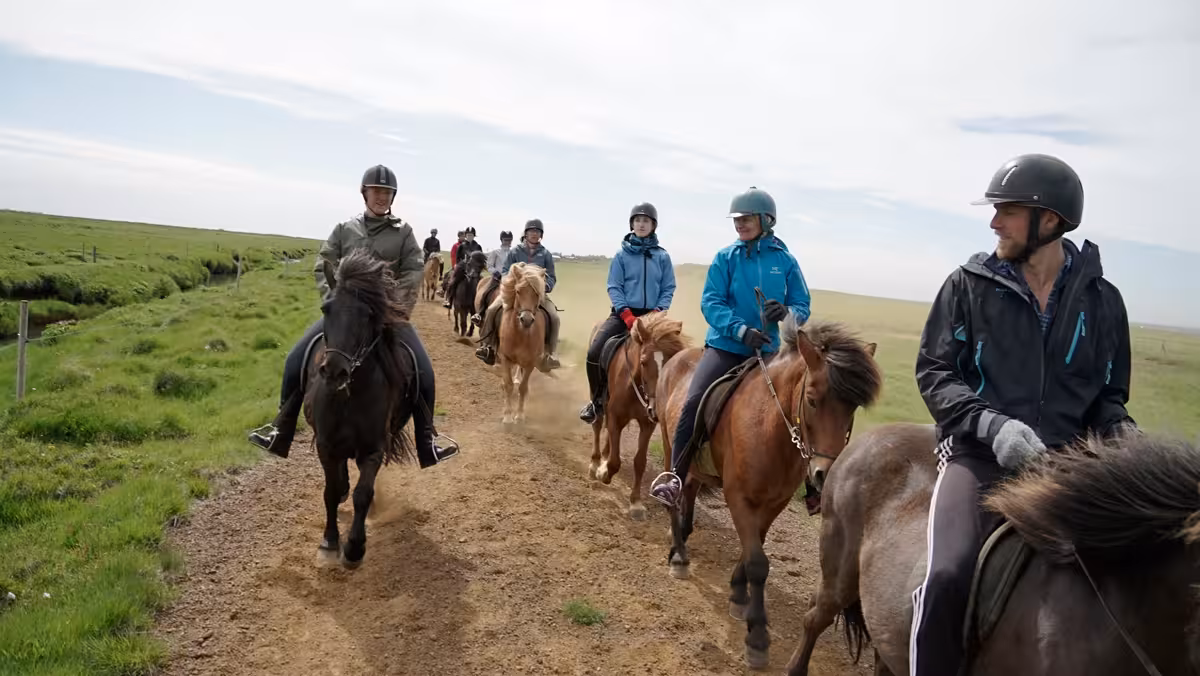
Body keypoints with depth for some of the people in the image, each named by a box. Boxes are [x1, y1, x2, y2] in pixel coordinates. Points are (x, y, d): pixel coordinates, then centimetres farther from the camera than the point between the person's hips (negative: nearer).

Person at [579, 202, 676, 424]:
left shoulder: (662, 256, 5)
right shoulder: (622, 254, 2)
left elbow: (668, 289, 5)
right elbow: (614, 287, -2)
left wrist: (657, 311, -11)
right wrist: (626, 313, -15)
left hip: (651, 314, 2)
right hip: (624, 312, -1)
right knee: (594, 352, -18)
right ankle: (597, 399, 2)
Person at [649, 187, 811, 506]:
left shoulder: (786, 261, 3)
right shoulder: (726, 258, 0)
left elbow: (803, 307, 5)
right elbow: (710, 302, -8)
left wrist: (786, 313, -19)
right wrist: (741, 330, -24)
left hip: (767, 351, 2)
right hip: (726, 345, -2)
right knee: (694, 402, -20)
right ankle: (675, 477, -11)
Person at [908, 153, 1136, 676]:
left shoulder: (1102, 299, 9)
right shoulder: (969, 284, 2)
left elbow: (1108, 395, 16)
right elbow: (933, 372, -1)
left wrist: (1124, 435, -7)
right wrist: (993, 424, -17)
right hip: (980, 455, -3)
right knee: (950, 575, -26)